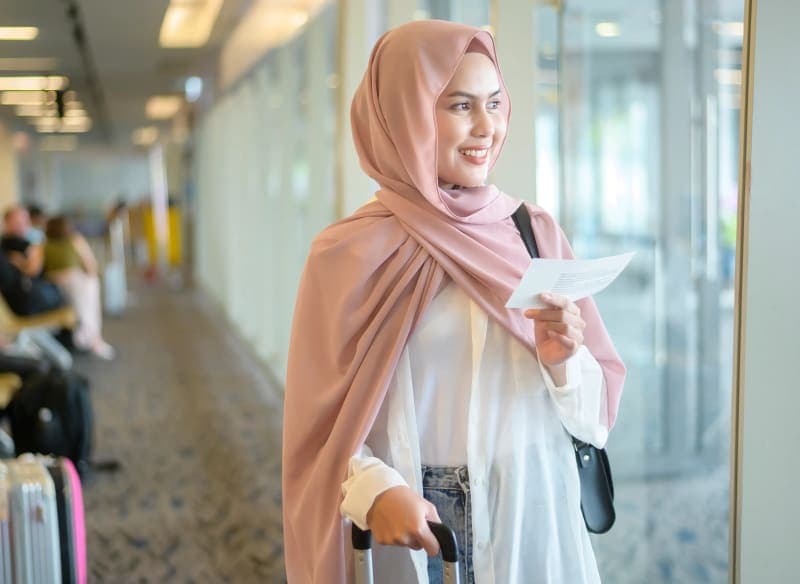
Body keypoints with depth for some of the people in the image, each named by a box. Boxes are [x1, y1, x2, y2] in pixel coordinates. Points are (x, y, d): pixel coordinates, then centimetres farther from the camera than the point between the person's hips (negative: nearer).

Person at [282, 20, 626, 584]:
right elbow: (323, 426, -8)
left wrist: (563, 361, -16)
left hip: (534, 517, 3)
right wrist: (375, 493, -25)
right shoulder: (349, 253, -9)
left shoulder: (537, 232, 0)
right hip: (415, 527, -3)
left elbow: (597, 410, 4)